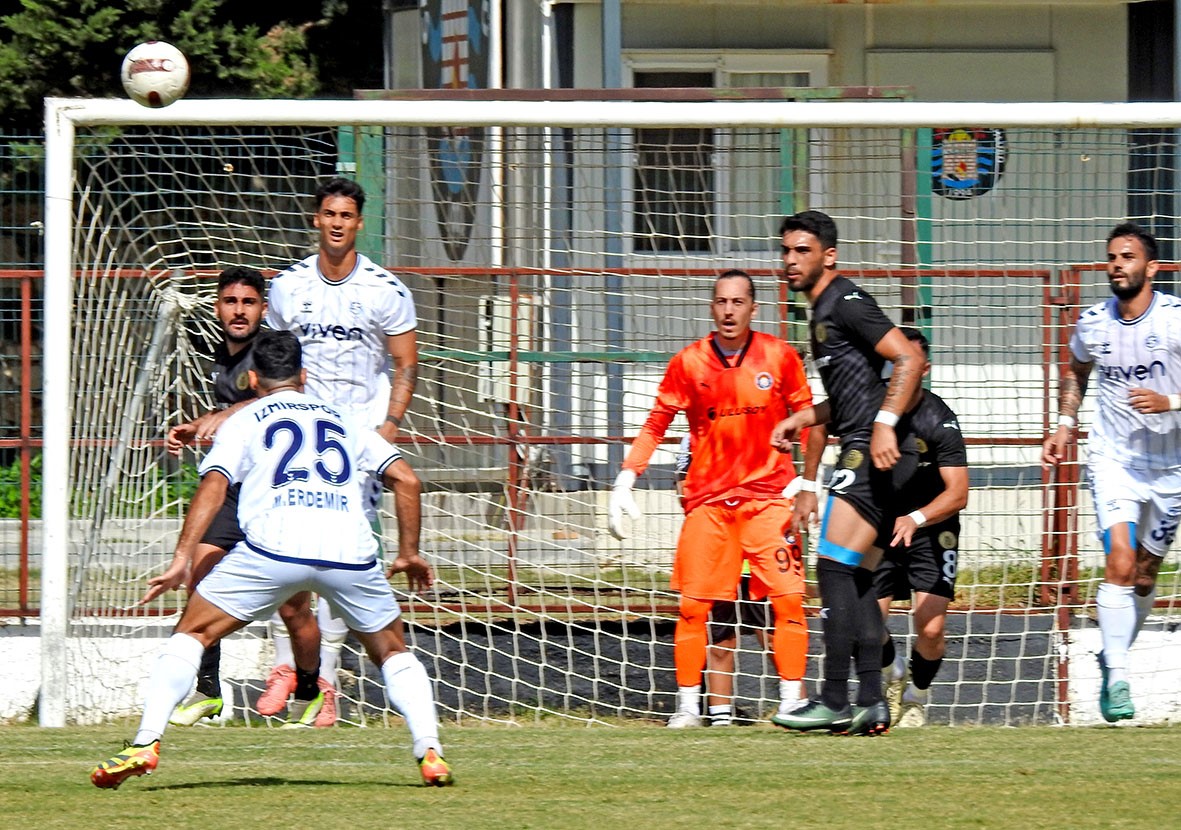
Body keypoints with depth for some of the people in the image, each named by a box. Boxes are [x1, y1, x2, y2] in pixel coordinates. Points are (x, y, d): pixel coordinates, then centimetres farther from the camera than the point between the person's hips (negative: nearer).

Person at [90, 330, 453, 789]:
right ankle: (430, 751, 4)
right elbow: (407, 479, 19)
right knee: (393, 652, 22)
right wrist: (409, 554, 28)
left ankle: (145, 743, -5)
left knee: (191, 634, 11)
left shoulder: (244, 420, 20)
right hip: (350, 546, 2)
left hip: (274, 545, -2)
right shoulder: (342, 420, 29)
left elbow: (213, 485, 3)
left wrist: (182, 559, -1)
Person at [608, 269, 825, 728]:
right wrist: (625, 482, -6)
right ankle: (688, 704, 4)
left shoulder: (779, 357, 0)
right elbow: (655, 425, 3)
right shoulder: (688, 362, 0)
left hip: (770, 497, 0)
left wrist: (807, 486, 1)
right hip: (707, 498, 0)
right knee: (693, 605, -4)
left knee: (788, 600, -8)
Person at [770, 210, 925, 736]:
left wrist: (884, 424, -24)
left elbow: (909, 360, -17)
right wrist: (801, 418, 24)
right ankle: (871, 704, 4)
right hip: (865, 454, 11)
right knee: (856, 580, 7)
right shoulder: (823, 311, 22)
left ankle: (834, 701, -16)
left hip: (874, 452, -11)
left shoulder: (845, 302, -8)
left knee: (834, 567, -14)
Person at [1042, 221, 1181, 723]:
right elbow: (1076, 372, 21)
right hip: (1113, 460, 0)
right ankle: (1116, 677, -16)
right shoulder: (1093, 323, -1)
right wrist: (1064, 426, 9)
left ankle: (1112, 659, 34)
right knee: (1120, 564, -18)